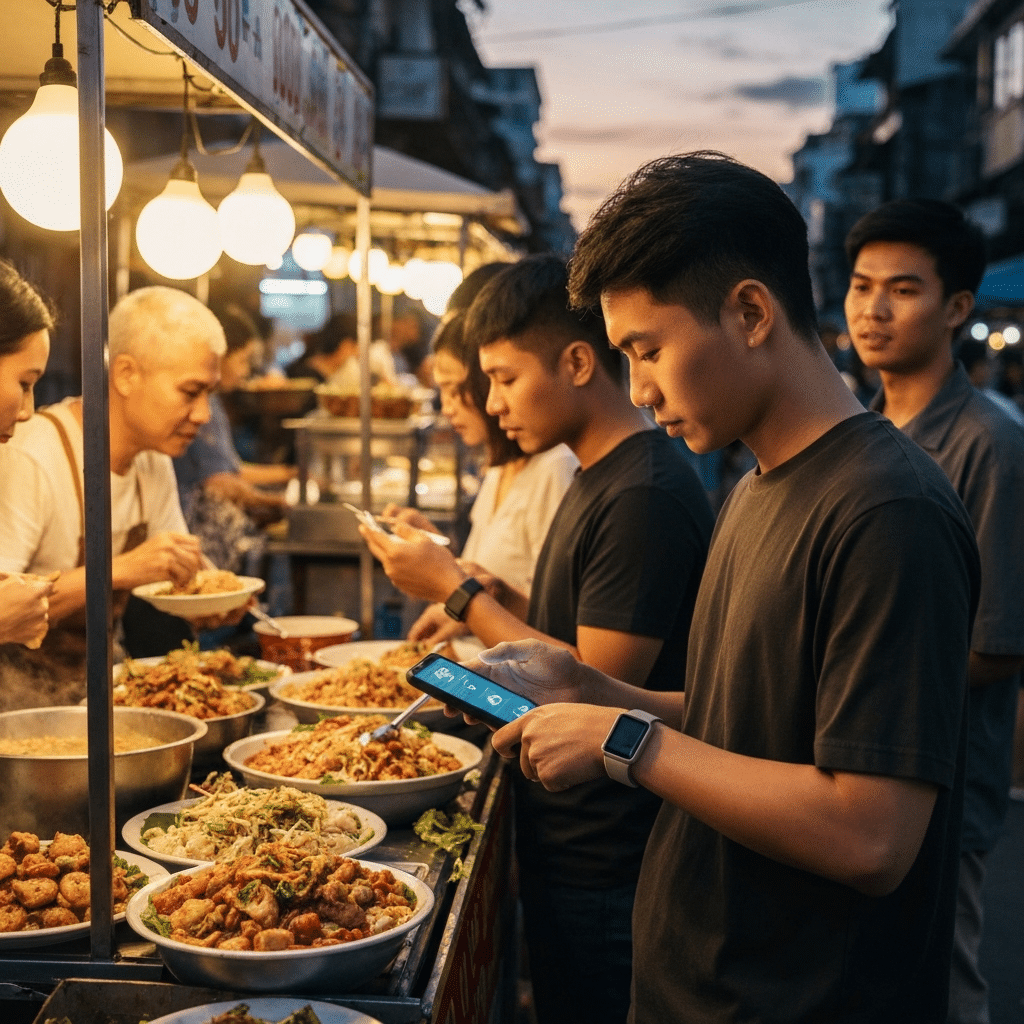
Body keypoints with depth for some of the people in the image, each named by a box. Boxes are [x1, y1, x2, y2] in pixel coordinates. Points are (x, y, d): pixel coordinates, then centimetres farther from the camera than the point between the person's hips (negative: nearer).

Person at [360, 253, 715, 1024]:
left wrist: (458, 591, -18)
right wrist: (494, 599, 0)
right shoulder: (600, 476, 9)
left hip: (600, 867, -9)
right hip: (568, 844, 9)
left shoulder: (645, 497, -23)